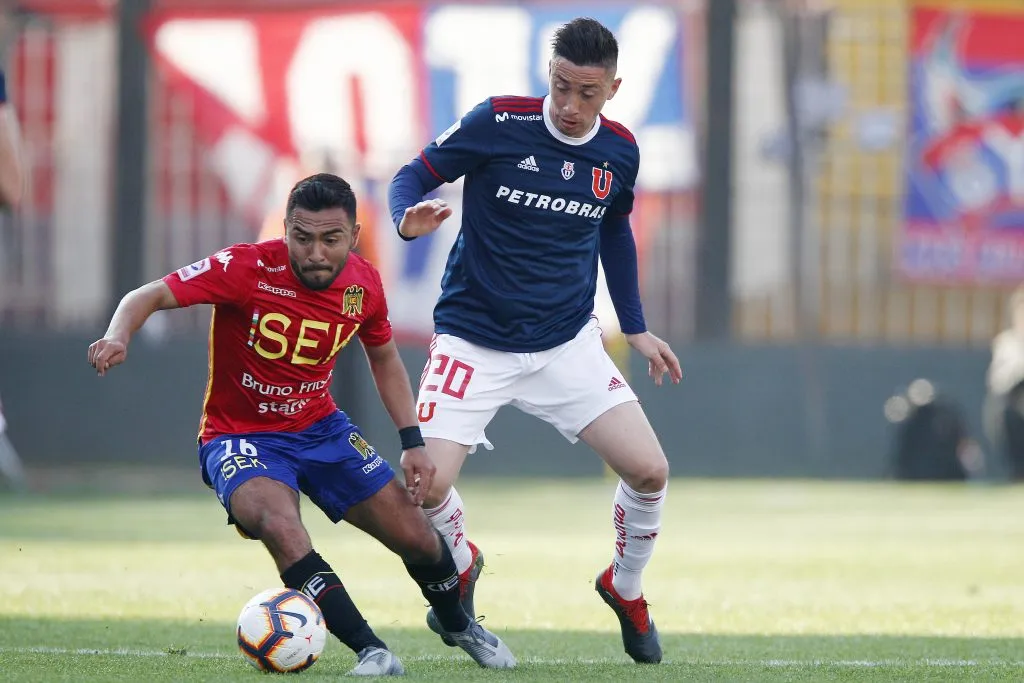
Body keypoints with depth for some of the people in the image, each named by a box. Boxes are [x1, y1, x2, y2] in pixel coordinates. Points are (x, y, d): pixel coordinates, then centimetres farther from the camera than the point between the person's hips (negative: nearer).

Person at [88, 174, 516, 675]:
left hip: (321, 427, 5)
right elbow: (149, 296, -26)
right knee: (281, 526, -35)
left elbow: (384, 359, 12)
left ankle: (459, 627, 37)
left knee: (416, 536, 4)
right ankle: (370, 650, -30)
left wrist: (412, 441, 5)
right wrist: (118, 338, -47)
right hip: (240, 437, -5)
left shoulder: (362, 284, -8)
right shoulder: (248, 268, -24)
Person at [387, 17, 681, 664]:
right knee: (427, 484, -16)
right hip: (474, 339, -3)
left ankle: (626, 589, 22)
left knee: (650, 471, -8)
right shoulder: (497, 123, -14)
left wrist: (636, 327, 17)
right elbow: (413, 177, -7)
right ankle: (462, 567, 20)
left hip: (568, 343, 3)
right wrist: (410, 218, -30)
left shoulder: (619, 151, -1)